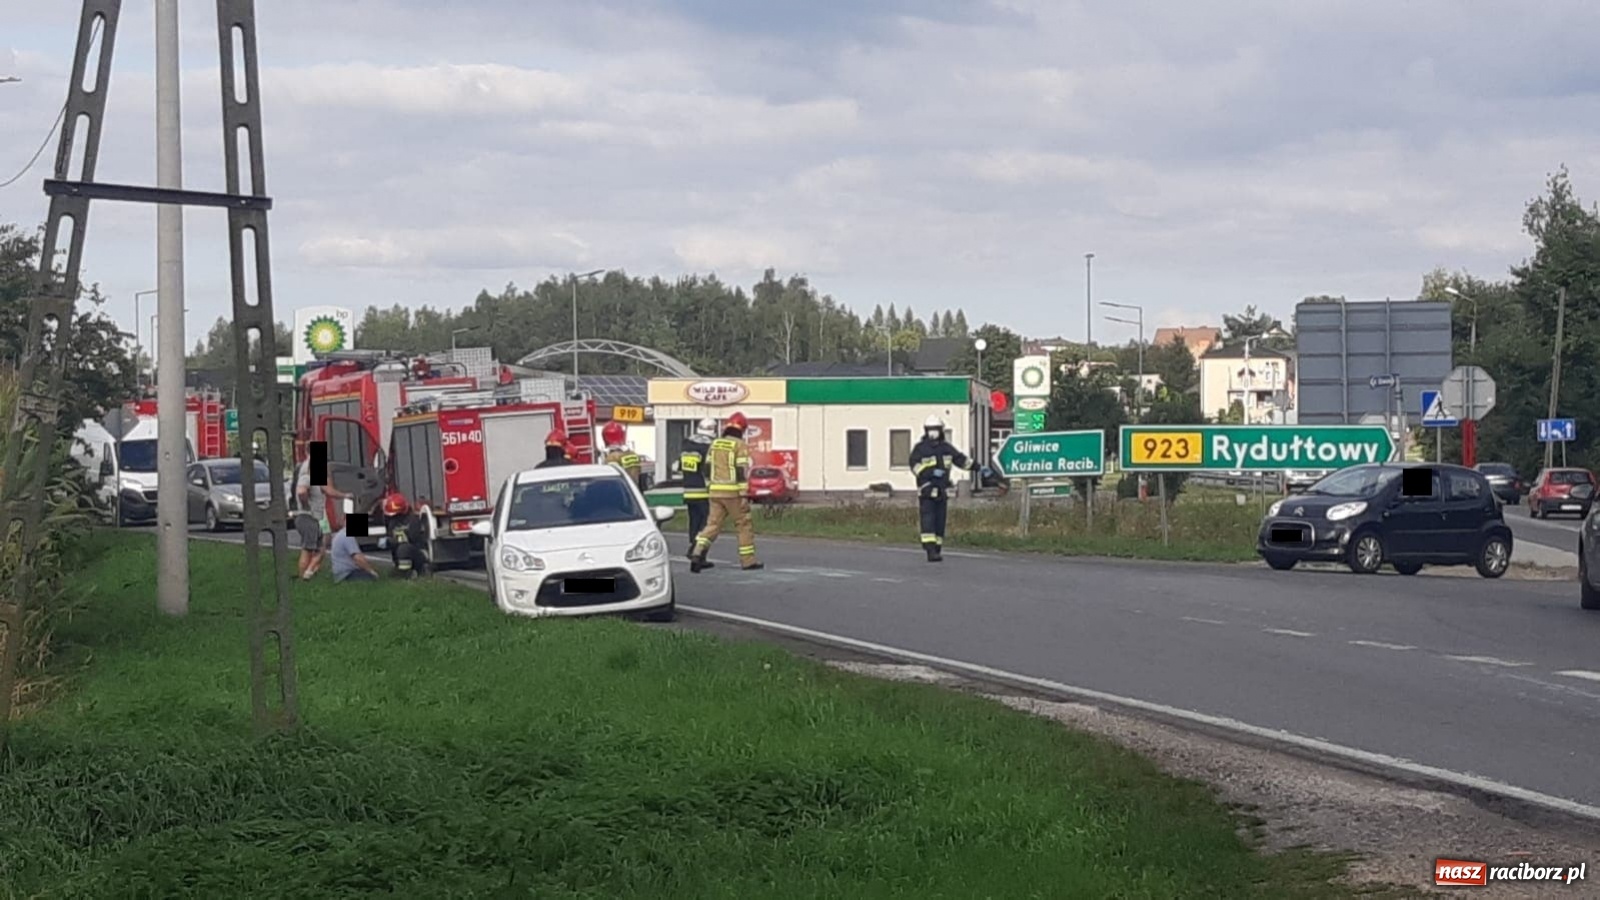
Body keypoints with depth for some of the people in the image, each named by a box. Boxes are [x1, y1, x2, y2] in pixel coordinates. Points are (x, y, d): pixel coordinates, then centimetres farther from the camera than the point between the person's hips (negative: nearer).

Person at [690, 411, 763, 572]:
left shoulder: (715, 444, 12)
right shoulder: (740, 445, -8)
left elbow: (707, 468, 15)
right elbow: (742, 471, -14)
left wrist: (709, 487, 24)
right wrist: (744, 495, -15)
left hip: (715, 491, 6)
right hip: (733, 492, -6)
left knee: (713, 523, 7)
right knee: (744, 524, 6)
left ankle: (698, 553, -11)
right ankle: (748, 561, 9)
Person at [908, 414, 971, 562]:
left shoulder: (946, 448, 14)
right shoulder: (920, 448, -1)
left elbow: (961, 460, 22)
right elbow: (915, 466, -13)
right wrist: (932, 473, -25)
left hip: (942, 491, 5)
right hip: (926, 490, -5)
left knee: (940, 522, 5)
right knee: (928, 521, -15)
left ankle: (937, 551, 11)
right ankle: (931, 551, -22)